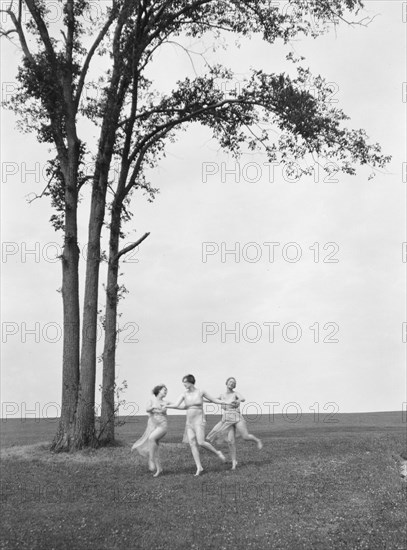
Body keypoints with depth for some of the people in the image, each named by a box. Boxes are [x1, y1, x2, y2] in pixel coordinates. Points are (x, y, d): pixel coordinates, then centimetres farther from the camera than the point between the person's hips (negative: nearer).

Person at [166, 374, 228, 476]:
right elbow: (176, 405, 1)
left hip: (199, 421, -4)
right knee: (192, 444, -2)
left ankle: (217, 453, 9)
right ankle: (199, 467, 5)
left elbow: (214, 400, 3)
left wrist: (226, 402, -4)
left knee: (201, 442, -16)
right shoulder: (184, 394, 3)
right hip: (189, 422, 4)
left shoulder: (201, 392, -6)